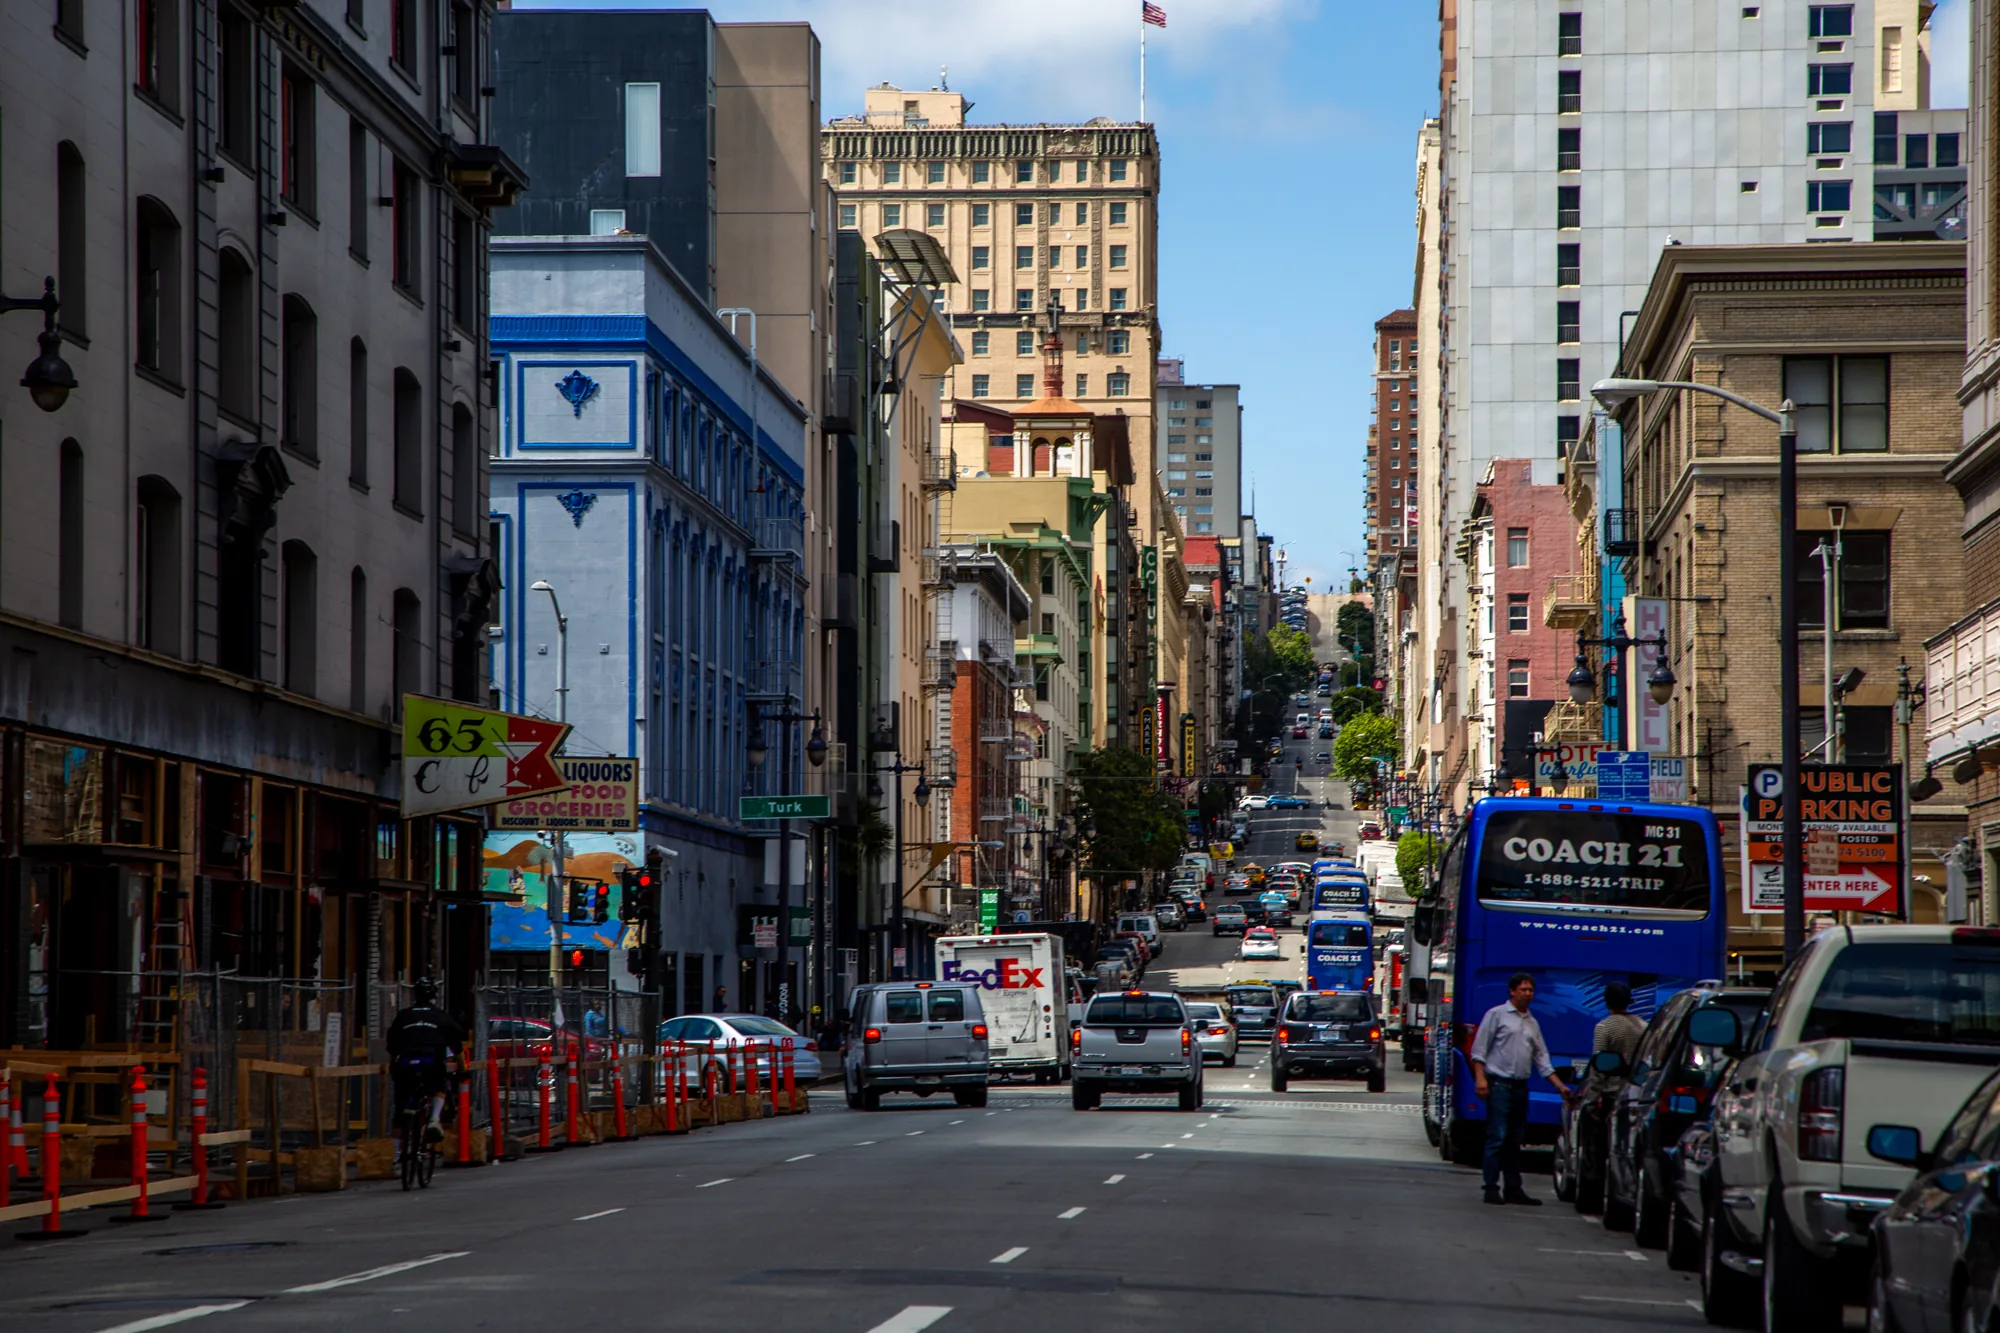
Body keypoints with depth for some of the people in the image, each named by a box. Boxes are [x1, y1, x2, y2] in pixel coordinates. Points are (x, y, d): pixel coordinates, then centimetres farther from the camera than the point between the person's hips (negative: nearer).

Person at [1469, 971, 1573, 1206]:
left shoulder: (1532, 1024, 19)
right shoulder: (1497, 1015, 1)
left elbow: (1542, 1059, 20)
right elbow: (1479, 1049, -4)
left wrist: (1560, 1086, 12)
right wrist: (1480, 1078, -15)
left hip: (1521, 1087, 6)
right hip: (1499, 1084, -6)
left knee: (1515, 1141, 9)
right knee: (1497, 1138, -11)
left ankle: (1513, 1189, 12)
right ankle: (1491, 1188, -11)